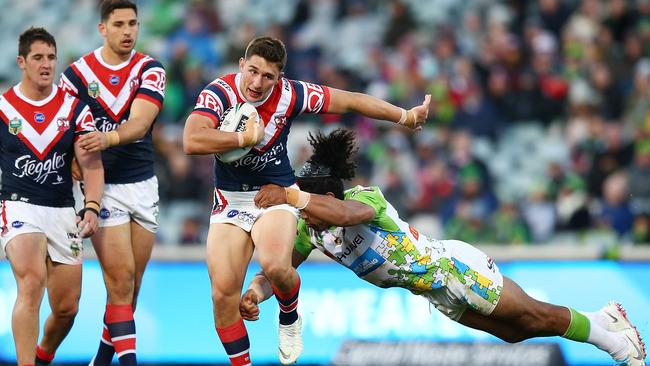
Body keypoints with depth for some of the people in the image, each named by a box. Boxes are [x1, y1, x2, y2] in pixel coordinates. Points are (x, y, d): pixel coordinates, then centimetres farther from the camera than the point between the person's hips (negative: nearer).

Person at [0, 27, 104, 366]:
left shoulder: (75, 108, 2)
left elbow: (91, 163, -3)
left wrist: (91, 207, -18)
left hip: (62, 211, 3)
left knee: (67, 308, 6)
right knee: (32, 281, -28)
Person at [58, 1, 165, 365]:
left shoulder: (150, 70, -2)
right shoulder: (77, 73, -3)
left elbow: (139, 123, -18)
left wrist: (110, 137, -37)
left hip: (143, 185, 3)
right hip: (101, 185, -3)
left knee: (131, 283, 7)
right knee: (121, 278, -13)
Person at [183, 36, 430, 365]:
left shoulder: (290, 95, -12)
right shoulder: (218, 94, -18)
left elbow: (350, 101, 0)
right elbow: (192, 141, -34)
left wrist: (406, 116, 7)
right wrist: (244, 137, -30)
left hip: (277, 193, 0)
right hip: (230, 199, 0)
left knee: (275, 266, -30)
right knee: (223, 294, -12)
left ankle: (289, 319, 5)